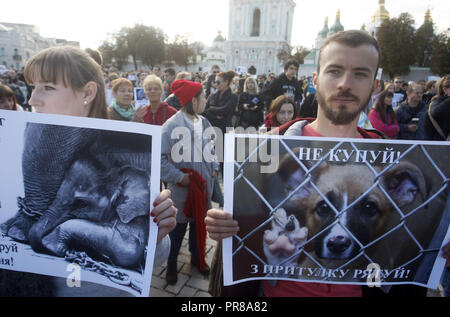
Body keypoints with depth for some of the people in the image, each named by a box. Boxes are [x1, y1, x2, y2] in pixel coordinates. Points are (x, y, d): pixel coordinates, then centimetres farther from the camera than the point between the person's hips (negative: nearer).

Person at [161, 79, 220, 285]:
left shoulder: (203, 123, 1)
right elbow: (160, 158, -19)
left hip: (204, 183, 6)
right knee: (180, 224, 10)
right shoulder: (172, 125, -20)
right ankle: (172, 262, 34)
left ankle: (196, 256, 43)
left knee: (199, 220, 20)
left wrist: (214, 167, 5)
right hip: (182, 187, -6)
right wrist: (179, 176, -19)